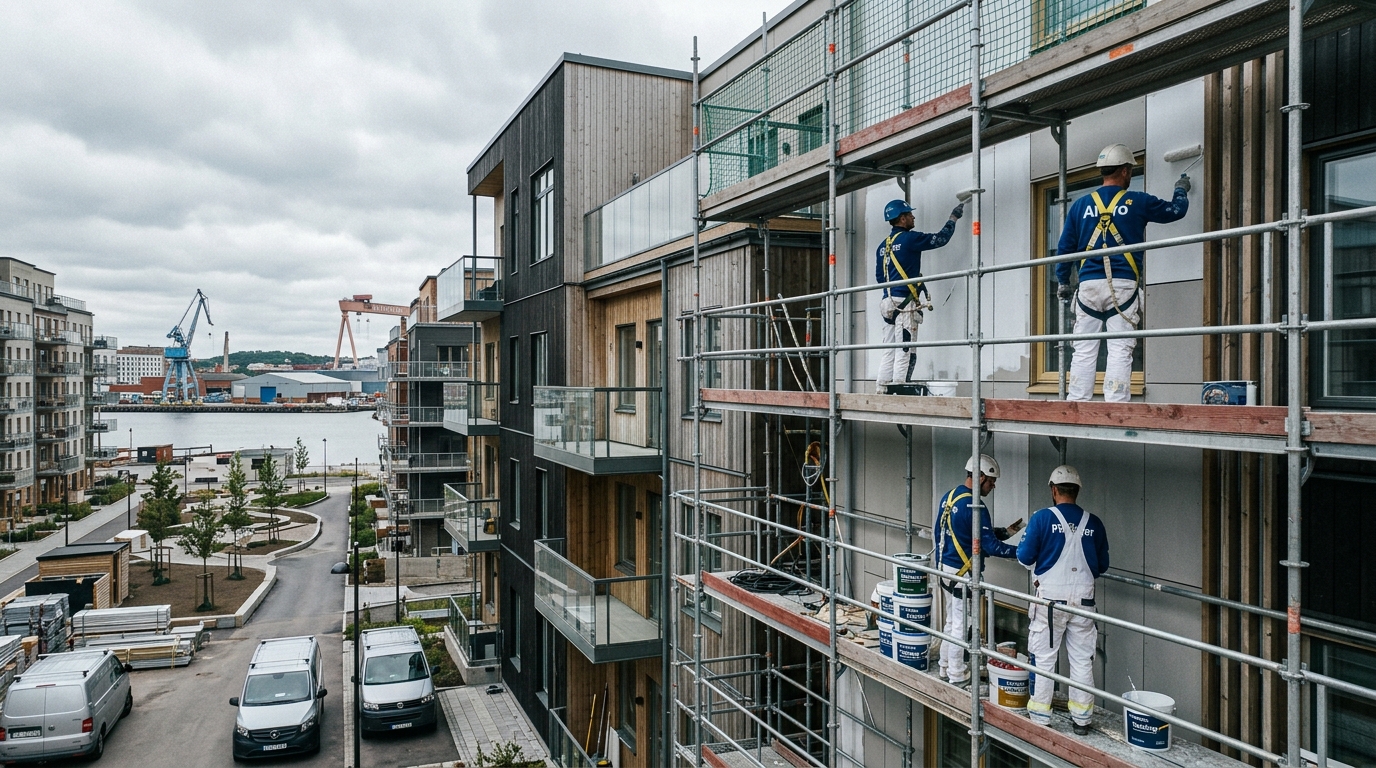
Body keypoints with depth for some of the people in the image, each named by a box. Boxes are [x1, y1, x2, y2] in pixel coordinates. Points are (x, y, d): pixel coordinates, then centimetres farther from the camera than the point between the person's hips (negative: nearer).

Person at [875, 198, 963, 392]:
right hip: (904, 302, -8)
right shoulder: (909, 238, -6)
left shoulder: (882, 246, 15)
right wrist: (954, 217, 14)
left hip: (887, 303, 8)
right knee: (904, 351, -7)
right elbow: (940, 238, 1)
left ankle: (882, 389, 5)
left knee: (889, 351, 8)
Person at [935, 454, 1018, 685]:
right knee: (960, 625, 3)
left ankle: (946, 666, 31)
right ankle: (956, 674, 13)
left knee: (952, 621, 20)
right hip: (963, 573, -9)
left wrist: (994, 533, 16)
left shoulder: (948, 497, 6)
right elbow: (989, 546, -20)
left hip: (946, 568, 9)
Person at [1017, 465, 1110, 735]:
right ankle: (1082, 717, 20)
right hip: (1083, 599, 3)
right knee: (1082, 660, 12)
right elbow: (1102, 565, 8)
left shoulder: (1042, 518, -10)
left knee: (1044, 659, 7)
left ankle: (1040, 715, 13)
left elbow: (1025, 556, -9)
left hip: (1051, 599, -3)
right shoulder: (1093, 523, 1)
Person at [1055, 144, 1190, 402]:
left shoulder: (1080, 205, 9)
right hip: (1123, 286, -2)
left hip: (1088, 285, 2)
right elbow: (1176, 210, 19)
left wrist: (1062, 282, 22)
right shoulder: (1137, 202, 3)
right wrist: (1181, 190, 40)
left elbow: (1065, 247, 10)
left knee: (1083, 351, 4)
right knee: (1120, 351, -3)